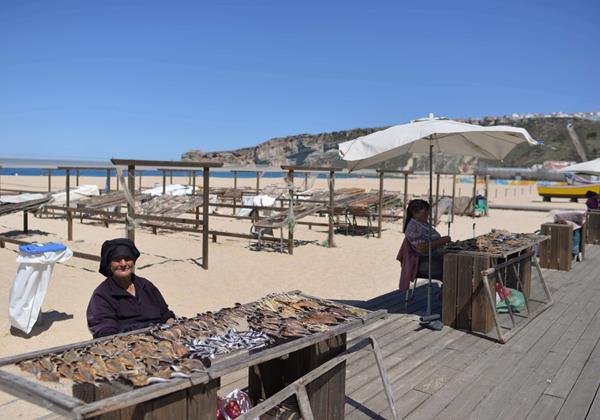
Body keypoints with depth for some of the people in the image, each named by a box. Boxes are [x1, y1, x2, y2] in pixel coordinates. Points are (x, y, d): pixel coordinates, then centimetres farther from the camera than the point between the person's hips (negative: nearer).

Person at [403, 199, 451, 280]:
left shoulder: (424, 223, 17)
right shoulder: (413, 227, -14)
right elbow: (422, 248, -23)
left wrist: (443, 239, 6)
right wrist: (441, 241, -19)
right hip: (424, 263, -10)